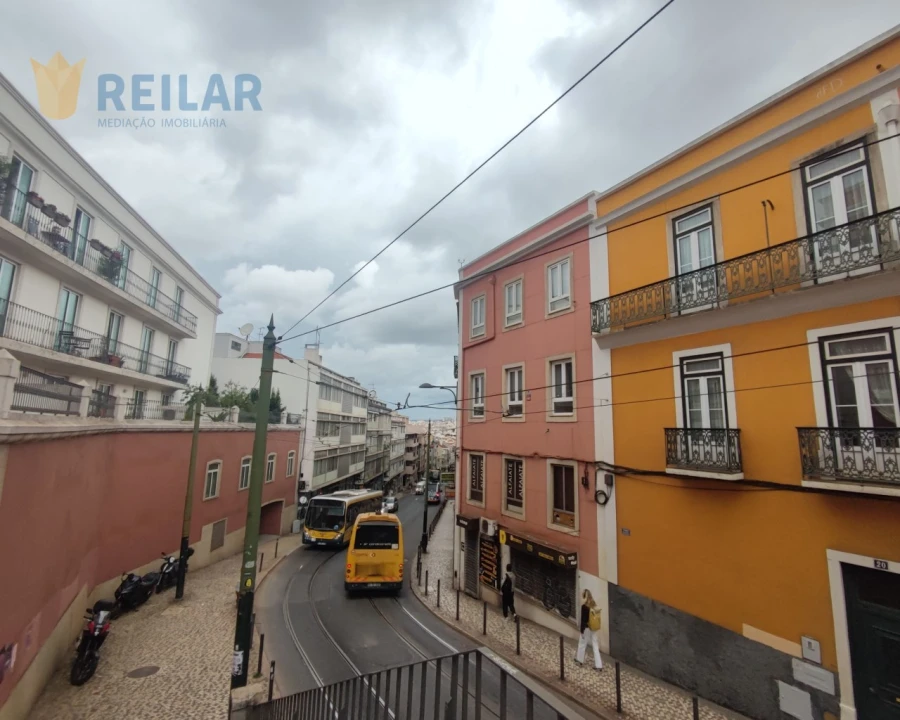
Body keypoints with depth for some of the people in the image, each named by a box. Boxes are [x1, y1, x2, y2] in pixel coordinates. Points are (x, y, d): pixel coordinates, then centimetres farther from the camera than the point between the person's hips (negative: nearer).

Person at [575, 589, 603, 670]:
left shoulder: (584, 607, -22)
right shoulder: (593, 605, -1)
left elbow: (583, 619, -19)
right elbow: (596, 617, 9)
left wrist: (582, 631, -10)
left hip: (587, 628, -6)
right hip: (594, 628, 6)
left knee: (582, 644, 15)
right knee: (595, 645, 13)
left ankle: (579, 659, 33)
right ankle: (598, 665, 13)